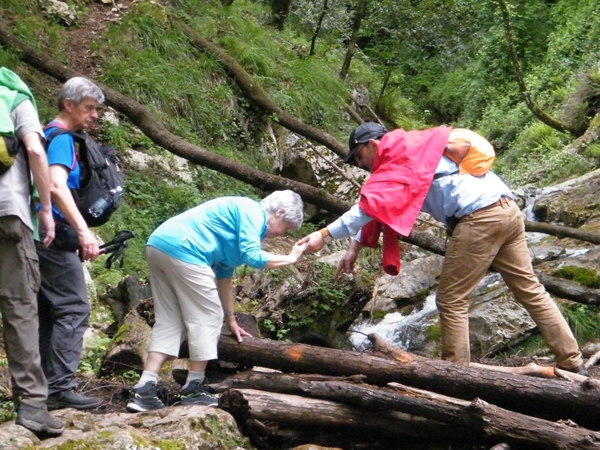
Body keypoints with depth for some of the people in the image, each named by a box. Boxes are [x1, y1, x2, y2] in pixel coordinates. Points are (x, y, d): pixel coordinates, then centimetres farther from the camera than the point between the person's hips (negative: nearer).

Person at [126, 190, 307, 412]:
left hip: (158, 244, 10)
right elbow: (252, 257, -10)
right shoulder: (253, 212, 1)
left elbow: (224, 273, 33)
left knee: (169, 321, 12)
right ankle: (193, 390, 9)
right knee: (207, 318, 2)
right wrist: (290, 259, 4)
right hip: (182, 250, -10)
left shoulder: (238, 215, 29)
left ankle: (144, 391, 4)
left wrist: (231, 319, 36)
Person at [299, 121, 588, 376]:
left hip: (478, 218, -9)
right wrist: (355, 247, 20)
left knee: (451, 301, -1)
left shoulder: (400, 157, -1)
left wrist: (325, 235, -13)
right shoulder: (415, 148, 27)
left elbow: (371, 206, -13)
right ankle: (573, 365, 15)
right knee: (530, 290, 12)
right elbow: (378, 209, 26)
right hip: (508, 208, 10)